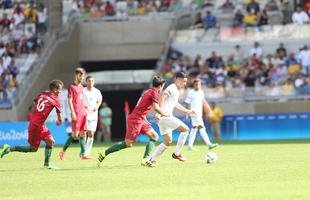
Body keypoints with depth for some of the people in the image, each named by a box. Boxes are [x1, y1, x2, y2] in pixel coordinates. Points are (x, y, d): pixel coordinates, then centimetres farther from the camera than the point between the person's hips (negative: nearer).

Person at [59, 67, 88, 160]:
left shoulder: (81, 87, 17)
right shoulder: (72, 86, -6)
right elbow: (69, 101, -11)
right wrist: (73, 113, -18)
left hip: (83, 113, 7)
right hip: (76, 114, -7)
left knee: (82, 134, 4)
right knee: (75, 134, -9)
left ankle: (83, 154, 4)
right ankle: (63, 152, 2)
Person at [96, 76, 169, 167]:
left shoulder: (149, 91, 17)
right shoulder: (154, 92, -11)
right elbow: (156, 108, -21)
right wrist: (164, 114, -5)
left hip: (141, 119, 10)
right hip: (135, 119, -10)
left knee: (154, 136, 6)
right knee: (128, 143, -10)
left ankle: (145, 159, -1)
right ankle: (104, 154, -7)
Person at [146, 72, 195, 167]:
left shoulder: (176, 90, 22)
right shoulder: (172, 88, -10)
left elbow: (175, 104, 38)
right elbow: (162, 98, -24)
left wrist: (187, 111, 41)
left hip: (165, 117, 10)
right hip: (165, 116, -10)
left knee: (168, 141, 14)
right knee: (185, 129, -9)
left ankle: (151, 160, 9)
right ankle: (176, 153, -5)